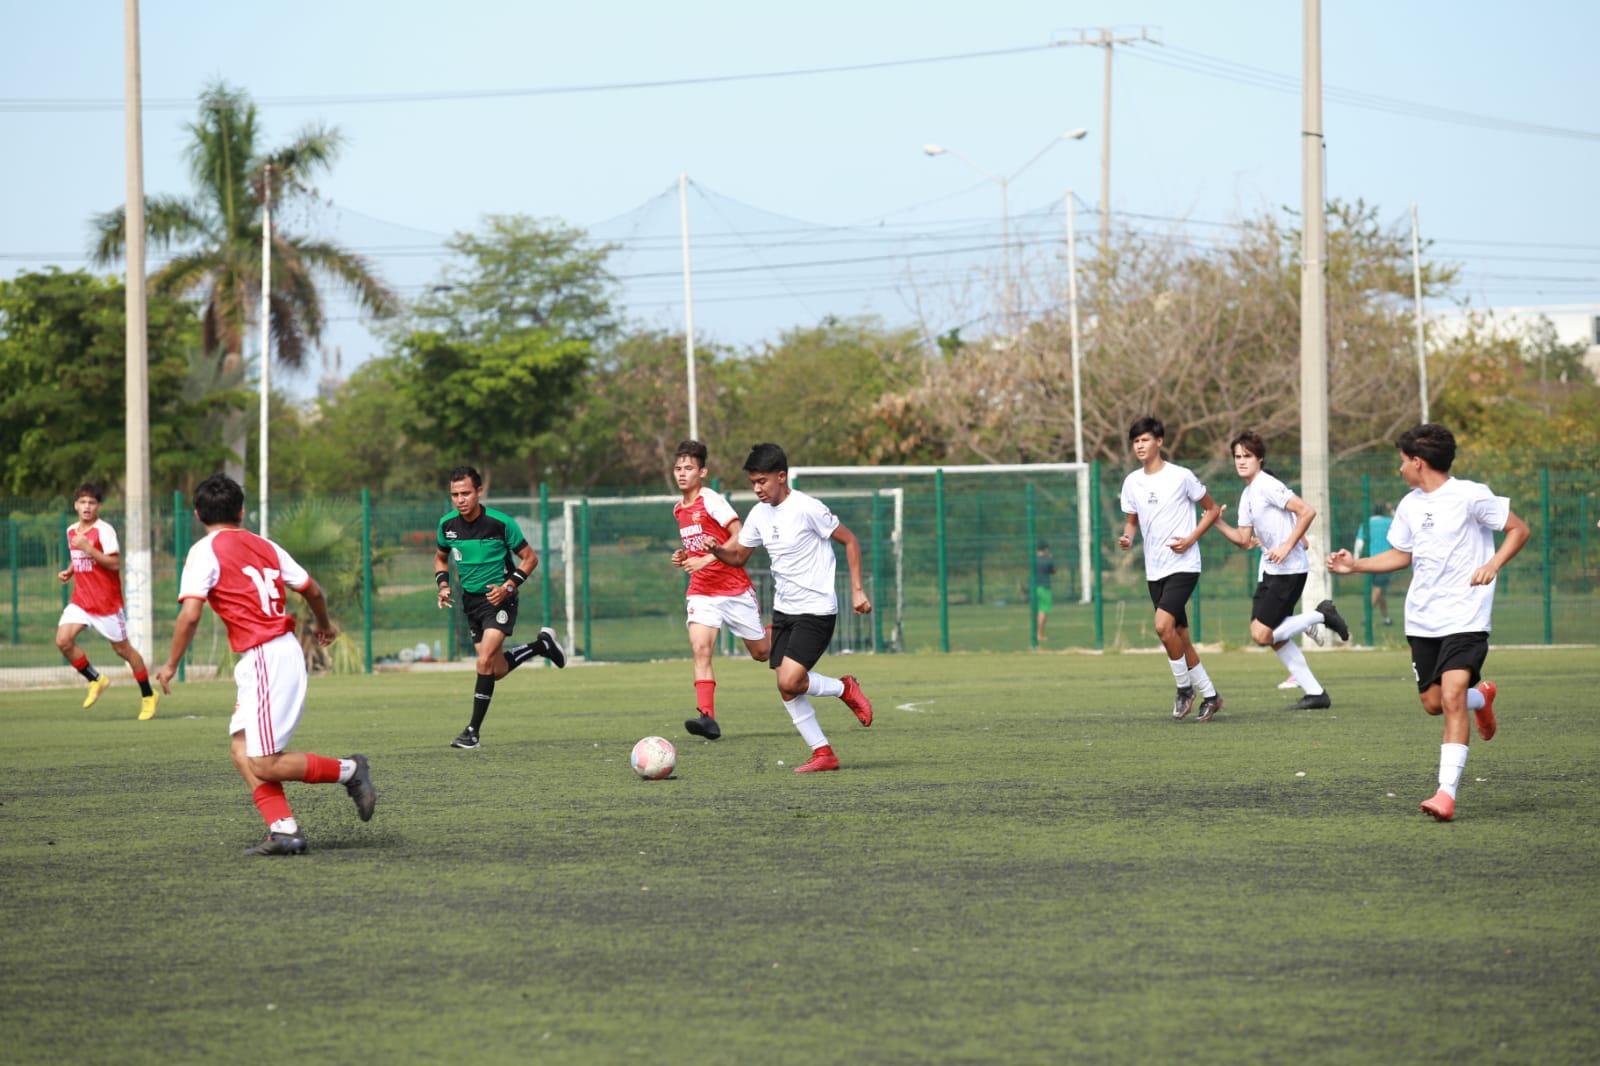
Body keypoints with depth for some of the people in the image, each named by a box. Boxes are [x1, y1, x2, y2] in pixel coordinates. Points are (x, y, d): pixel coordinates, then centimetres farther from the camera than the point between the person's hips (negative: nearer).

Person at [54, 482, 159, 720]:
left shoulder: (104, 530, -13)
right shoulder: (71, 531, 10)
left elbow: (115, 563, -22)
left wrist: (88, 547, -29)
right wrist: (69, 572, 7)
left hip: (106, 601, -6)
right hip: (80, 600, 6)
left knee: (121, 648, 3)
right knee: (63, 640, -13)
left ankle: (148, 696, 21)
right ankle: (95, 680, 7)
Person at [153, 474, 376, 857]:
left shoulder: (205, 552, -6)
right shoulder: (264, 546, 14)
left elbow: (190, 614, -16)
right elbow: (312, 589, 20)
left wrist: (171, 664, -3)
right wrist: (323, 625, 41)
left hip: (264, 659, -8)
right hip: (285, 650, 8)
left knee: (264, 764, -5)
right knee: (242, 749, 9)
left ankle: (348, 770, 2)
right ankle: (283, 829, 0)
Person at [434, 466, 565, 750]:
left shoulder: (501, 523, -17)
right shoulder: (447, 524, -4)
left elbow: (530, 558, -6)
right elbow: (441, 557, 16)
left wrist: (509, 586, -18)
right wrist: (443, 585, -3)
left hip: (498, 598, -6)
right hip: (471, 599, 6)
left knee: (485, 661, -20)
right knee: (498, 670, 10)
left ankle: (474, 731, -13)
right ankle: (542, 645, 37)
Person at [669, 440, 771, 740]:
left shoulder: (711, 500, -13)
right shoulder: (678, 510, 11)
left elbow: (740, 537, -20)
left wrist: (707, 559, -26)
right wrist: (684, 557, 6)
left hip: (734, 588, -5)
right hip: (701, 591, 5)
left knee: (761, 653, 9)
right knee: (700, 649, -19)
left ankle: (777, 633, 46)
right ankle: (707, 716, -27)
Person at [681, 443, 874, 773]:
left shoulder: (807, 508, -15)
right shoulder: (760, 514, 6)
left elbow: (850, 541, -7)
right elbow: (738, 556, 16)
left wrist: (857, 590, -10)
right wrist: (714, 550, -6)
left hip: (816, 609, -7)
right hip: (783, 610, 7)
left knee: (790, 681, -19)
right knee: (786, 689, 0)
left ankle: (845, 689, 8)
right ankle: (823, 754, 9)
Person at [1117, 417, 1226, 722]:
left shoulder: (1181, 476, -8)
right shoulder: (1131, 482, 7)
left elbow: (1212, 510, 1)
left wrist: (1190, 539, -12)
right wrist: (1127, 537, -4)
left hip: (1183, 565, -6)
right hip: (1154, 571, 6)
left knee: (1163, 625, -22)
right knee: (1179, 636, 8)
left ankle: (1184, 688, -5)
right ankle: (1209, 696, 19)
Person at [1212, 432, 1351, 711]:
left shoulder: (1267, 486, -14)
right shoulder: (1247, 496, 14)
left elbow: (1307, 512, -21)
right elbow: (1245, 540, 15)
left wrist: (1287, 546, -21)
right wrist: (1218, 522, 2)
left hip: (1289, 570, -10)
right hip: (1270, 570, 10)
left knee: (1262, 634, -12)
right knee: (1274, 637, 10)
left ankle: (1321, 615, 2)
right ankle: (1315, 693, 16)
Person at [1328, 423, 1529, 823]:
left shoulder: (1468, 495, -9)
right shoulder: (1410, 505, 11)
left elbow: (1519, 529, -4)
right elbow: (1401, 555, 23)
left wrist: (1493, 565, -18)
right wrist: (1355, 565, 12)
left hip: (1465, 617, -7)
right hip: (1422, 620, 7)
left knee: (1452, 696, -19)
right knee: (1433, 703, 8)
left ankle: (1447, 792, -23)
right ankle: (1480, 698, 43)